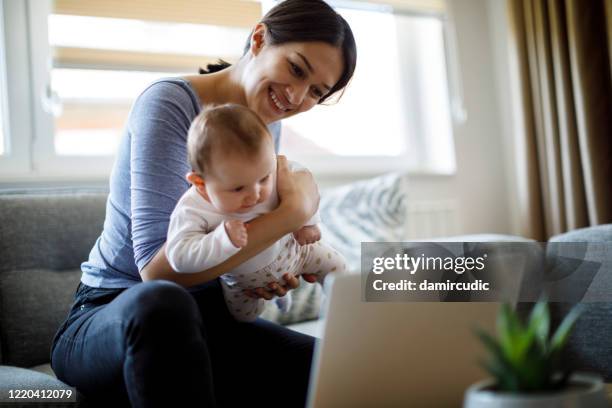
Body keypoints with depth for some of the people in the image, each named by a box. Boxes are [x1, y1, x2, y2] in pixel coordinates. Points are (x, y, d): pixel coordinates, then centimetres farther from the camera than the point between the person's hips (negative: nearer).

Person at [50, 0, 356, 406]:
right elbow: (158, 267, -27)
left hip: (206, 318, 5)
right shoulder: (170, 103, -16)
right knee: (161, 301, -40)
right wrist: (295, 210, -25)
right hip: (112, 316, -4)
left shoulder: (267, 126, 6)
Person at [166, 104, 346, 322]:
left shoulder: (273, 170, -32)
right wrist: (224, 239, -54)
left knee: (336, 267, 10)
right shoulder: (191, 211, -39)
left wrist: (307, 221, -10)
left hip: (292, 250, 2)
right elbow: (179, 258, -45)